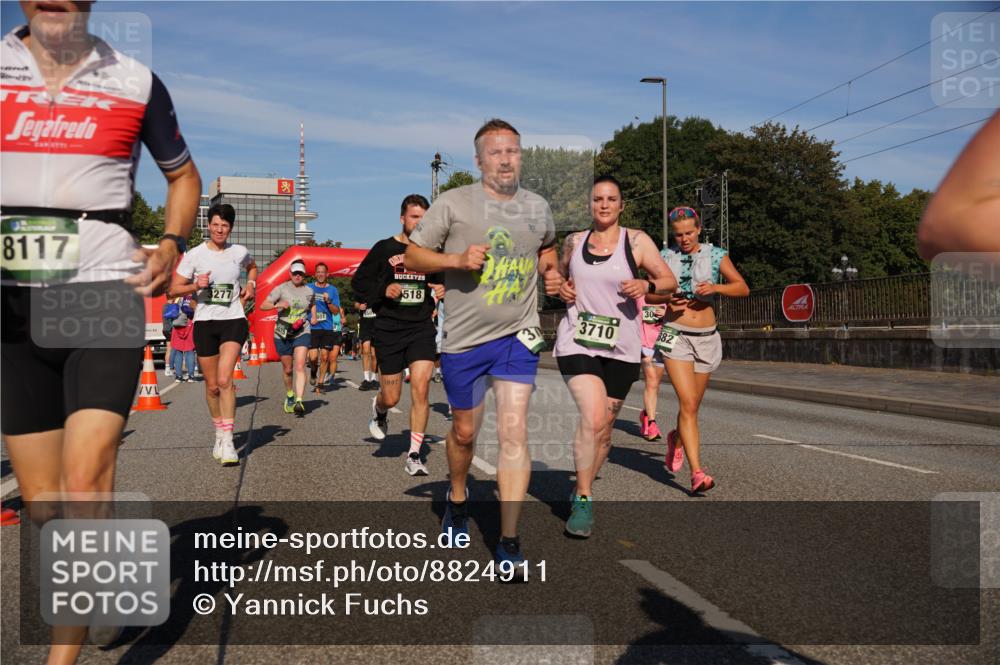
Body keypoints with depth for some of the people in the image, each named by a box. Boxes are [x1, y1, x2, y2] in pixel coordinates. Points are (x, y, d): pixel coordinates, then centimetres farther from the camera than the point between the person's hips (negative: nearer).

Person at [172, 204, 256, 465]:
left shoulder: (239, 252, 5)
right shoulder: (194, 255, 0)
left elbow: (252, 267, 29)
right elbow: (174, 289, 2)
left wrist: (250, 284, 10)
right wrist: (196, 285, -16)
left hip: (233, 320, -1)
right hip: (205, 323, 1)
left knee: (224, 380, -18)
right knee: (212, 385, 8)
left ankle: (228, 442, -17)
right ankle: (219, 434, 28)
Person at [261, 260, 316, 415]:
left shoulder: (309, 291, 6)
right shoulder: (281, 288, -2)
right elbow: (263, 306, -7)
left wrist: (313, 316, 10)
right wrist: (277, 305, -25)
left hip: (302, 333, 0)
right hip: (282, 334, 0)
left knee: (300, 366, -18)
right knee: (288, 369, 11)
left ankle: (299, 401, -26)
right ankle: (289, 396, 36)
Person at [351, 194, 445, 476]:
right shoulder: (384, 249, 1)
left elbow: (442, 281, 22)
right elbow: (358, 283, 5)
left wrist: (442, 290, -2)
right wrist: (383, 290, -13)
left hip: (422, 328, 1)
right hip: (389, 329, -1)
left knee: (420, 388, -12)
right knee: (391, 398, 5)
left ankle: (414, 455, -1)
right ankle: (378, 409, 45)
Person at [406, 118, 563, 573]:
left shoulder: (538, 208, 7)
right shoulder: (454, 203, -5)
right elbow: (413, 255, -2)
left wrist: (551, 272, 7)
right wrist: (458, 259, -19)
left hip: (518, 336, 2)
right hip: (463, 338, -1)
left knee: (514, 432, -8)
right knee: (464, 431, 13)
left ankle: (509, 540, 1)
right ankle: (457, 498, 44)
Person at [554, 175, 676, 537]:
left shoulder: (636, 240, 1)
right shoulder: (574, 241, 8)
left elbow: (670, 281, 2)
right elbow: (559, 277, 25)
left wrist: (646, 285, -18)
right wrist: (561, 289, 2)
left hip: (621, 347, 1)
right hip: (577, 341, 0)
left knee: (604, 427, 10)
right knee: (592, 417, -20)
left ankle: (582, 490, 32)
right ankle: (584, 499, -6)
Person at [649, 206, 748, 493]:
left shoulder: (715, 255, 4)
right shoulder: (665, 257, 4)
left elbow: (743, 288, 1)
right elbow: (648, 294, 9)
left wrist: (715, 287, -17)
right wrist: (666, 298, -11)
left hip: (707, 337, 2)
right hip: (674, 335, -2)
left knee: (692, 404, 13)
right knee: (688, 404, -14)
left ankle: (676, 440, 45)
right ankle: (697, 472, -14)